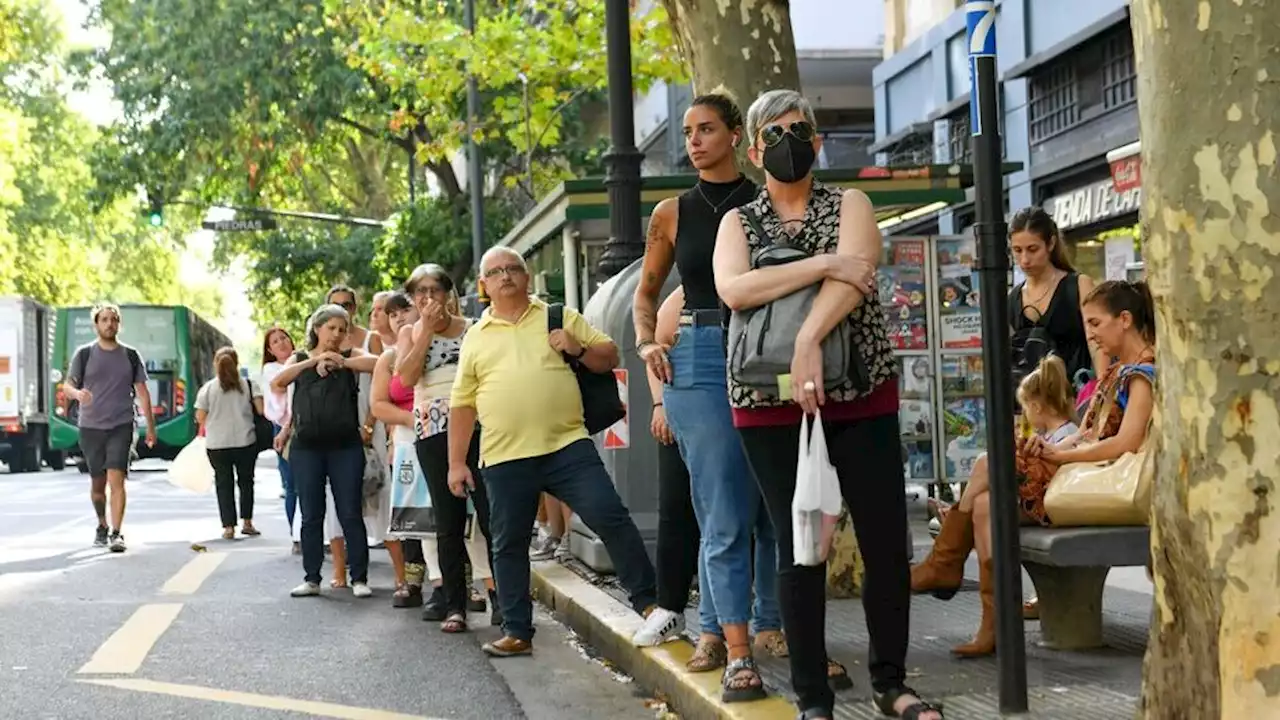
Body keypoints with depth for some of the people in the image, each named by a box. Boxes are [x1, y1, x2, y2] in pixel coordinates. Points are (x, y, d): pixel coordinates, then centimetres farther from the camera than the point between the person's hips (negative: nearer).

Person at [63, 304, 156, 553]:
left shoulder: (131, 356, 7)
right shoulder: (84, 354, 4)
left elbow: (142, 392, 10)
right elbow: (67, 386, -1)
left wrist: (150, 427, 7)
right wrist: (77, 393, -25)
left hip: (121, 426, -1)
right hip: (90, 427, 1)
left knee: (116, 480, -15)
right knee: (97, 483, 10)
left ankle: (116, 534, -17)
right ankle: (102, 526, 32)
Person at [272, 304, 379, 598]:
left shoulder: (350, 356, 7)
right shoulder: (299, 359, 11)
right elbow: (277, 383, -8)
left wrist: (342, 361, -23)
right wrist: (313, 361, -17)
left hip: (346, 446, -1)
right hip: (307, 447, 2)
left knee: (350, 514, -1)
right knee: (311, 516, 7)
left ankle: (359, 578, 4)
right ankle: (311, 579, 14)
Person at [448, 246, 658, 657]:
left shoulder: (562, 317, 11)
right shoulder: (475, 338, 13)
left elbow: (608, 358, 12)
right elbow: (462, 405, 14)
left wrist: (579, 349, -8)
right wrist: (456, 463, 10)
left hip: (568, 446, -1)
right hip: (504, 458, 2)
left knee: (610, 516, -11)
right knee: (508, 544, 6)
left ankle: (647, 601, 0)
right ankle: (517, 632, 16)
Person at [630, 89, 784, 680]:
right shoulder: (672, 214, 10)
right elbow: (646, 291, 21)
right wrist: (647, 342, 4)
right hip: (700, 360, 0)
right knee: (725, 515, -6)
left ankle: (770, 621, 25)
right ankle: (737, 653, -6)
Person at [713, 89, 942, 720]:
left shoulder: (849, 205, 8)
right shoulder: (738, 222, 10)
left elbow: (854, 278, -12)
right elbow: (733, 290, -11)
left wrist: (808, 341, -27)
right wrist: (825, 264, -17)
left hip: (861, 395, 0)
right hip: (770, 404, 0)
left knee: (886, 541, 0)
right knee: (799, 547, 0)